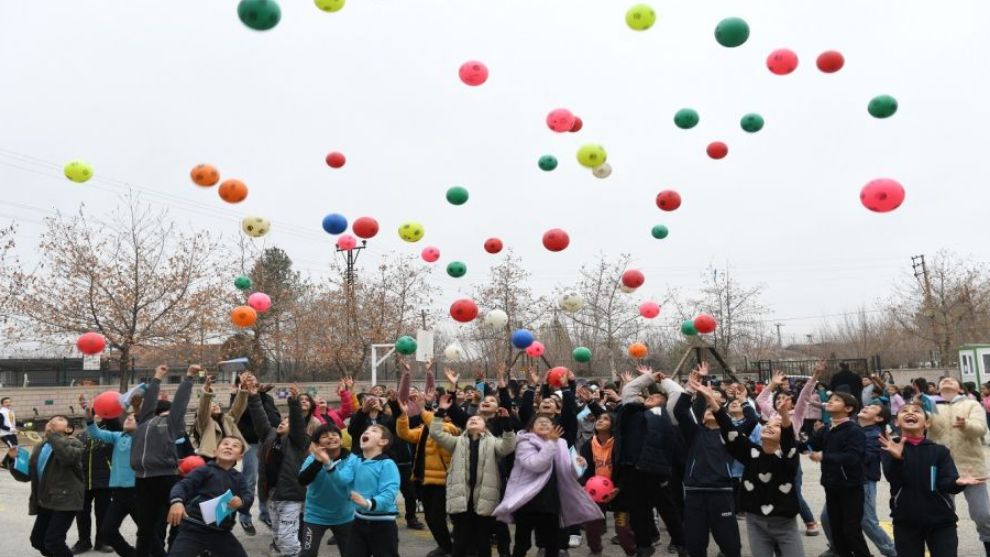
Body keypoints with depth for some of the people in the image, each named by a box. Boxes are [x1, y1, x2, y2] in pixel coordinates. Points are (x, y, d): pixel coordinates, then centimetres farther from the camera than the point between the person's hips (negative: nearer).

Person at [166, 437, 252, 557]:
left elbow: (248, 495, 2)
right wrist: (177, 501, -35)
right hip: (193, 529, -5)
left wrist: (241, 501, -23)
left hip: (221, 532, 5)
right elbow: (182, 485, -13)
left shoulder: (238, 478, 14)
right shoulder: (205, 470, -2)